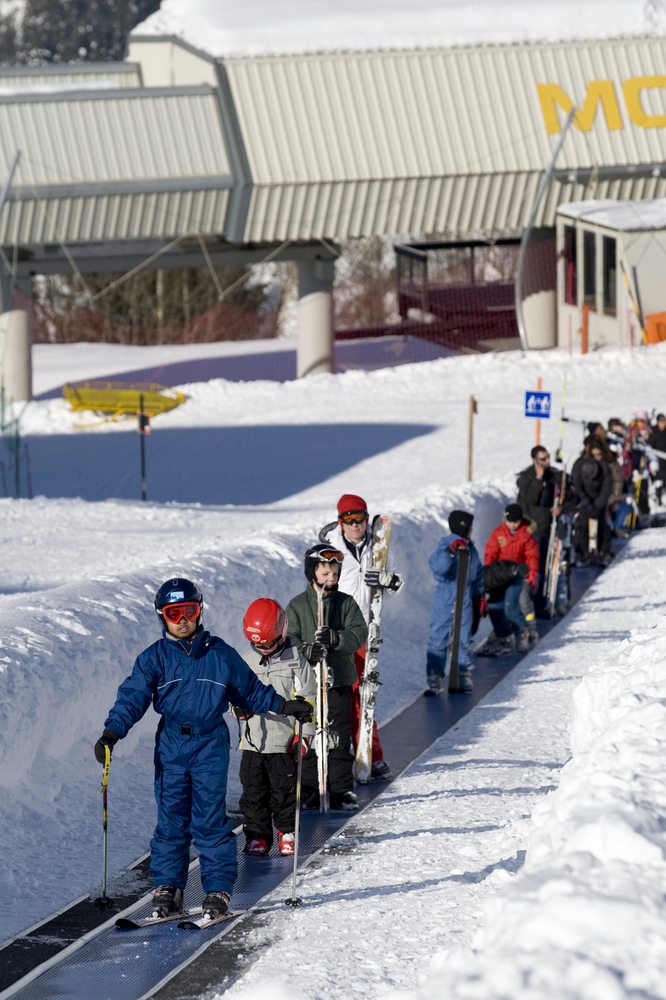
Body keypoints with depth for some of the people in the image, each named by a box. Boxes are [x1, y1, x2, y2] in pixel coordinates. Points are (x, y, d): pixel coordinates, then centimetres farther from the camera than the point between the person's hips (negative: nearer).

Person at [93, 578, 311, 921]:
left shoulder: (220, 654, 4)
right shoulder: (155, 658, 3)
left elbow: (249, 690, 16)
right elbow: (133, 697, -5)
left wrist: (284, 706, 11)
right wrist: (112, 731, -18)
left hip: (210, 744, -1)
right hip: (171, 745, 1)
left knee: (210, 819, -4)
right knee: (171, 819, 4)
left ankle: (218, 889, 1)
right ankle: (167, 886, 13)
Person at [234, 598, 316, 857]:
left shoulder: (296, 662, -3)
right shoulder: (246, 662, 6)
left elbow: (307, 701, -1)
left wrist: (304, 735, -7)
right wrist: (238, 707, -5)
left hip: (284, 743, -3)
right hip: (253, 742, 3)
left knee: (284, 792, 3)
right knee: (254, 792, 4)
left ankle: (287, 832, 19)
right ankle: (257, 835, 15)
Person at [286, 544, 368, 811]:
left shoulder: (346, 603, 4)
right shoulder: (297, 605, 1)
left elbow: (359, 633, -5)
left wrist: (336, 638, -24)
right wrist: (306, 650, -25)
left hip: (339, 680, 1)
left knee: (339, 737, 4)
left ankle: (342, 790, 11)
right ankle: (310, 790, 12)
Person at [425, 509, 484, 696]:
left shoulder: (471, 549, 9)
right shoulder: (445, 546, -11)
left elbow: (478, 573, 20)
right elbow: (438, 567, -30)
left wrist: (480, 595, 17)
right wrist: (452, 550, -37)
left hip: (465, 601, 5)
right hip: (444, 601, -5)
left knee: (463, 641, 9)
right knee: (438, 640, -3)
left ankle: (465, 677, 18)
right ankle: (434, 678, 1)